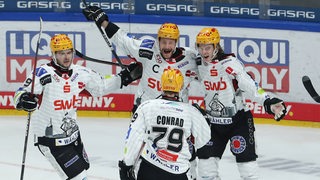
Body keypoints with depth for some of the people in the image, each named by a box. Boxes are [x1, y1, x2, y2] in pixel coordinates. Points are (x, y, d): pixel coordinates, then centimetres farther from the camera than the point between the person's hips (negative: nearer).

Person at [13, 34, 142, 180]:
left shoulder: (80, 73, 0)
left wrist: (124, 77, 8)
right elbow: (20, 95, -24)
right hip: (50, 139, -8)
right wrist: (24, 100, -46)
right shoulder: (43, 74, -19)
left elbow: (101, 86, 15)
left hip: (72, 133, 8)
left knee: (83, 167, 26)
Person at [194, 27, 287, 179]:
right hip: (214, 121, 6)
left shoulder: (230, 63, -20)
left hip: (238, 120, -6)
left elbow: (250, 86, -28)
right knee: (206, 157, 4)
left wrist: (268, 102, -41)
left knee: (245, 157, -6)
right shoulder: (200, 65, 1)